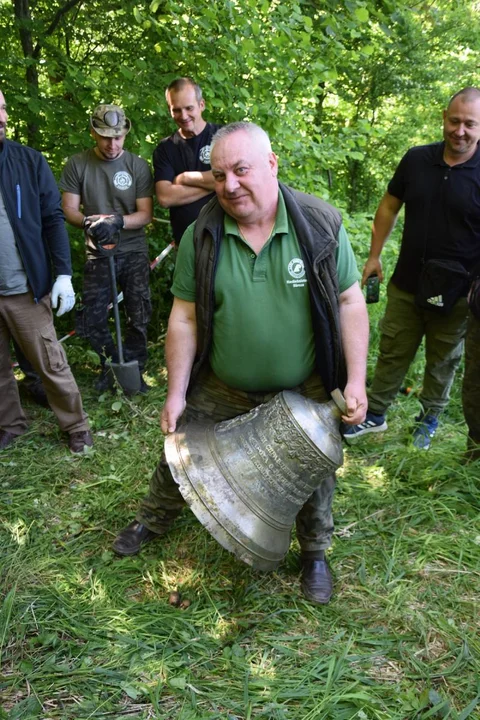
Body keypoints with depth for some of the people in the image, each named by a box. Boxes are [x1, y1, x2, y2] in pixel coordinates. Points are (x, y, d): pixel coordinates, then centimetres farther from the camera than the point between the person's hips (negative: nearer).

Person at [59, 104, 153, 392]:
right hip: (98, 254, 1)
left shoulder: (138, 166, -3)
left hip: (134, 252, 0)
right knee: (92, 321, 1)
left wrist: (117, 221, -25)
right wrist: (89, 222, -22)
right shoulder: (77, 165, -1)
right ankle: (110, 365, 26)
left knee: (139, 317, 0)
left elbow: (146, 214, -6)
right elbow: (69, 209, -1)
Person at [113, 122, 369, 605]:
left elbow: (350, 304, -8)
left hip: (304, 393, -1)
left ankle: (315, 553, 42)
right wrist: (176, 394, -5)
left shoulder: (321, 226, -14)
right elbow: (184, 318, -6)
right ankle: (152, 521, 47)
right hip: (221, 391, 2)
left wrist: (355, 381, -14)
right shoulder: (201, 236, -11)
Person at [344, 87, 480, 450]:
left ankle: (429, 420, 36)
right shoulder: (417, 159, -2)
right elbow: (389, 206, 8)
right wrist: (375, 255, 7)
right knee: (392, 353, 14)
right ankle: (375, 414, 30)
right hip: (406, 285, 3)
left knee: (443, 361, 15)